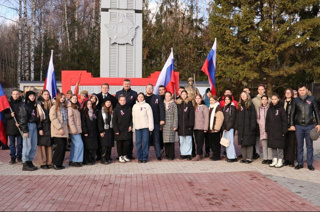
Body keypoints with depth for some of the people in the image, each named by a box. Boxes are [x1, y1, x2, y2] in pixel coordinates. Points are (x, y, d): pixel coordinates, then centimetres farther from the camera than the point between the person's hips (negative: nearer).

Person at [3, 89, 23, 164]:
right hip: (10, 127, 2)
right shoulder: (8, 104, 6)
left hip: (20, 127, -2)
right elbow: (4, 115, 5)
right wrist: (10, 115, -15)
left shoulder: (22, 104, -2)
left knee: (19, 143, 4)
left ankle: (19, 157, 16)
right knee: (12, 144, 8)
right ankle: (13, 158, 15)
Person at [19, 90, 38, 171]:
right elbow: (23, 119, -10)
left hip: (34, 126, 7)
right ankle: (25, 164, 1)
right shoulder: (24, 106, -5)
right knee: (27, 145, -5)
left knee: (34, 146, 7)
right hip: (28, 126, -7)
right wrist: (25, 130, -15)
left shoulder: (34, 106, 16)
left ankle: (30, 162, 16)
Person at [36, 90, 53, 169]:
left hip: (49, 127, 5)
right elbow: (38, 116, -9)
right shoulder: (39, 104, -4)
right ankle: (42, 163, 2)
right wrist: (40, 129, -14)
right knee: (42, 145, -3)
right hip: (42, 126, -5)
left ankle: (49, 162, 12)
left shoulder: (50, 104, 13)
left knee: (49, 144, 6)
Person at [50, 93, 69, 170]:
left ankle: (59, 163, 12)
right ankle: (55, 163, 0)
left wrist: (67, 129, 9)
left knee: (64, 147, 2)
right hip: (57, 131, -6)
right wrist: (60, 128, -15)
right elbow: (53, 118, -10)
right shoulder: (54, 107, -1)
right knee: (60, 146, -13)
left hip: (64, 131, 6)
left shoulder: (65, 107, 17)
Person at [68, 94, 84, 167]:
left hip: (77, 130, 9)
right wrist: (74, 129, -19)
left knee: (74, 145, 10)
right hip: (73, 130, -9)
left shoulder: (77, 108, 17)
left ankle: (72, 161, 16)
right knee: (79, 144, -10)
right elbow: (70, 119, -15)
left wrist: (79, 129, 12)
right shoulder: (70, 108, -9)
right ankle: (76, 161, -3)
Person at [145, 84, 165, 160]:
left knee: (156, 139, 1)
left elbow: (161, 109, 1)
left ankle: (158, 155, 4)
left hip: (155, 122, -1)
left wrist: (162, 119, -9)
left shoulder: (157, 98, 6)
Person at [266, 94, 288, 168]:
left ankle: (280, 161, 8)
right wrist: (267, 130, 10)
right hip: (271, 132, 6)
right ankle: (274, 161, 19)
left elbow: (285, 121, -7)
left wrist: (284, 131, -11)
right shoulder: (269, 110, 11)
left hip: (279, 132, -5)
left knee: (279, 146, -1)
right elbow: (267, 121, 16)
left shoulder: (281, 109, -6)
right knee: (273, 146, 10)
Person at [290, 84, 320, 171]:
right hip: (298, 126, 1)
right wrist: (292, 125, 2)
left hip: (309, 126, -1)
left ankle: (310, 164, 14)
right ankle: (300, 163, 15)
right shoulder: (296, 100, 3)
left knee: (309, 145, 5)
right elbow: (292, 113, 8)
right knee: (299, 145, 7)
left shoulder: (312, 99, 2)